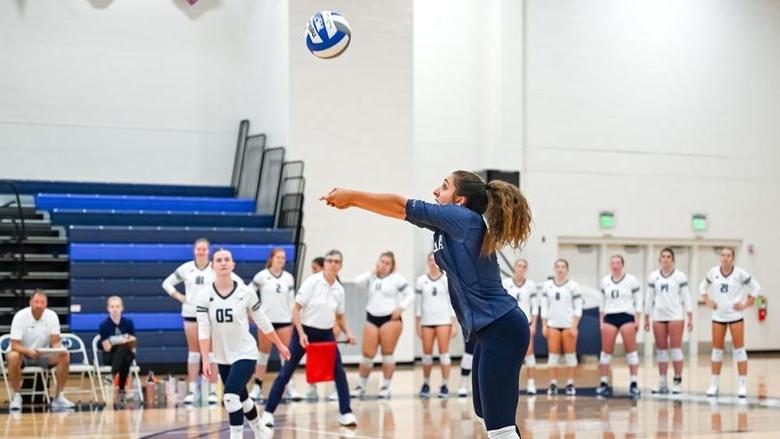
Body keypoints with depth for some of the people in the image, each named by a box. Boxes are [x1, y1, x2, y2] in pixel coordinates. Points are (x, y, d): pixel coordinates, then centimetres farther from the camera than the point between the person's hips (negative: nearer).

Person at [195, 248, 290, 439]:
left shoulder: (246, 292, -11)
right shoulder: (204, 296, -9)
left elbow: (262, 322, 0)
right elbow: (203, 330, -12)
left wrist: (280, 346, 8)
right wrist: (205, 359, -20)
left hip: (245, 353, -3)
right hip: (222, 357, 4)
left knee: (230, 396, -22)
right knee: (241, 398, 18)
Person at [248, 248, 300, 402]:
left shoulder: (289, 278, 5)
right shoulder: (262, 276, -4)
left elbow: (291, 300, 11)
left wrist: (294, 319, 8)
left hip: (284, 320, 2)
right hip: (266, 319, -2)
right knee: (263, 353, 5)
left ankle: (289, 387, 4)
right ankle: (257, 387, 12)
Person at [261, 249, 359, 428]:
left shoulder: (339, 289, 2)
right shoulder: (312, 282, -12)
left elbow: (340, 316, 17)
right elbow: (296, 309, -13)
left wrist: (347, 333, 1)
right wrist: (301, 333, -21)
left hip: (326, 334, 4)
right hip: (304, 331, -4)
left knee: (339, 371, -5)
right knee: (286, 372, -3)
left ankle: (346, 413, 5)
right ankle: (268, 412, 4)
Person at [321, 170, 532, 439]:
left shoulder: (464, 218, -11)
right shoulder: (449, 224, 14)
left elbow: (401, 206, -7)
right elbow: (405, 210, 17)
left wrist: (350, 196, 1)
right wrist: (350, 200, 11)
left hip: (501, 328, -11)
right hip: (493, 329, 11)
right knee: (487, 414, 18)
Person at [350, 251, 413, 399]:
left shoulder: (397, 279, -1)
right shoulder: (371, 278, 9)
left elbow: (410, 295, -3)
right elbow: (358, 281, -9)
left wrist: (401, 308, -14)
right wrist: (373, 272, -7)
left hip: (390, 319, -3)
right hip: (372, 318, 3)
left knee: (387, 354, -1)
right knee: (367, 354, 2)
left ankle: (386, 387, 6)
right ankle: (361, 386, 13)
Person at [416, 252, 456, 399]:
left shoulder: (447, 280, 3)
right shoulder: (421, 280, 7)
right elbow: (418, 304, 8)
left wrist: (454, 325, -2)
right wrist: (418, 325, 4)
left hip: (443, 320, -2)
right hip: (427, 321, 2)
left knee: (444, 352, -5)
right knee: (427, 353, 3)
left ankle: (445, 385, -2)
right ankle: (426, 384, 14)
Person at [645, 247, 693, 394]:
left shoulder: (680, 276, 1)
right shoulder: (653, 276, 10)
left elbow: (686, 297, 0)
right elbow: (649, 298, 13)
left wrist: (690, 318, -6)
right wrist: (646, 318, 9)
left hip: (675, 316, -3)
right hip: (658, 316, 3)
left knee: (676, 348, -5)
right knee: (661, 349, 3)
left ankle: (678, 381, -2)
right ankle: (662, 383, 7)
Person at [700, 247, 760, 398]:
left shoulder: (740, 273, -8)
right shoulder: (713, 272, 0)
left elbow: (755, 287, -1)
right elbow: (703, 286, 16)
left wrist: (746, 305, -6)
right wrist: (708, 302, 4)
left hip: (735, 316, -3)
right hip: (718, 316, 3)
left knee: (739, 349, -2)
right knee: (717, 350, 6)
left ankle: (743, 385, 1)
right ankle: (714, 385, 12)